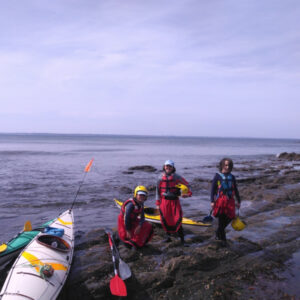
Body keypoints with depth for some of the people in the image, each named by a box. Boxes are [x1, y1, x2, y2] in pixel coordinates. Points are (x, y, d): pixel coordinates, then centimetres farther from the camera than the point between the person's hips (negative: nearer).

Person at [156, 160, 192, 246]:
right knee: (165, 220, 5)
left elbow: (186, 184, 3)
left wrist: (188, 193, -14)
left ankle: (182, 239, 1)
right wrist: (158, 203, 6)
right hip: (164, 201, 2)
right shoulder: (161, 177, 4)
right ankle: (168, 236, 25)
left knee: (177, 220, -6)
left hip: (174, 201, -2)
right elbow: (158, 190, 8)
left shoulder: (176, 176, -2)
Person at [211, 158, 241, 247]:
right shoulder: (217, 176, -1)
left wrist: (239, 201, 17)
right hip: (220, 200, -4)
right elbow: (213, 189, -2)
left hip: (230, 200, 4)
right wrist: (212, 201, -9)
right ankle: (222, 239, 15)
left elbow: (235, 190, 17)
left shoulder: (232, 177, 11)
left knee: (230, 217, 1)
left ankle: (219, 232, 26)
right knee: (221, 219, 0)